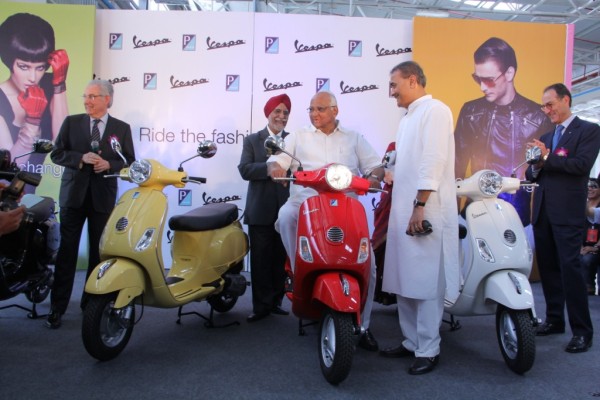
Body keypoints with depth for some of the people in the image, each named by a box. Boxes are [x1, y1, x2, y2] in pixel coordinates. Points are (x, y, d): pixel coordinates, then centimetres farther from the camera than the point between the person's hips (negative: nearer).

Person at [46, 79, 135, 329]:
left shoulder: (122, 128, 5)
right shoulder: (71, 122, 7)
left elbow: (129, 162, 4)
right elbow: (56, 153, 3)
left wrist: (109, 164, -15)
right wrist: (81, 158, -15)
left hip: (103, 198, 0)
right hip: (73, 195, 0)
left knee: (98, 253, 6)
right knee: (67, 251, 1)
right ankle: (57, 307, 8)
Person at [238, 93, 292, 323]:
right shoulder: (252, 140, 9)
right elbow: (245, 170, -5)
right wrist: (270, 167, -18)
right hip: (260, 210, -1)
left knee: (281, 260, 8)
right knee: (260, 260, 1)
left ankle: (275, 301, 20)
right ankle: (261, 305, 9)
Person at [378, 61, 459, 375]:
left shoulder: (435, 110, -6)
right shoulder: (408, 118, 21)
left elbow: (434, 160, -16)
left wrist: (420, 205, -20)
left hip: (426, 211, -9)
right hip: (404, 209, 9)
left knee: (426, 284, -3)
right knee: (403, 282, 12)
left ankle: (428, 351, 7)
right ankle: (411, 341, 23)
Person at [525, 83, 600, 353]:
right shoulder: (545, 137, 19)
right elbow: (532, 175, 14)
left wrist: (548, 158, -16)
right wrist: (536, 167, -7)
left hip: (567, 212, -6)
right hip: (542, 211, 6)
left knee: (570, 267, -9)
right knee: (548, 267, 10)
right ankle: (554, 319, 22)